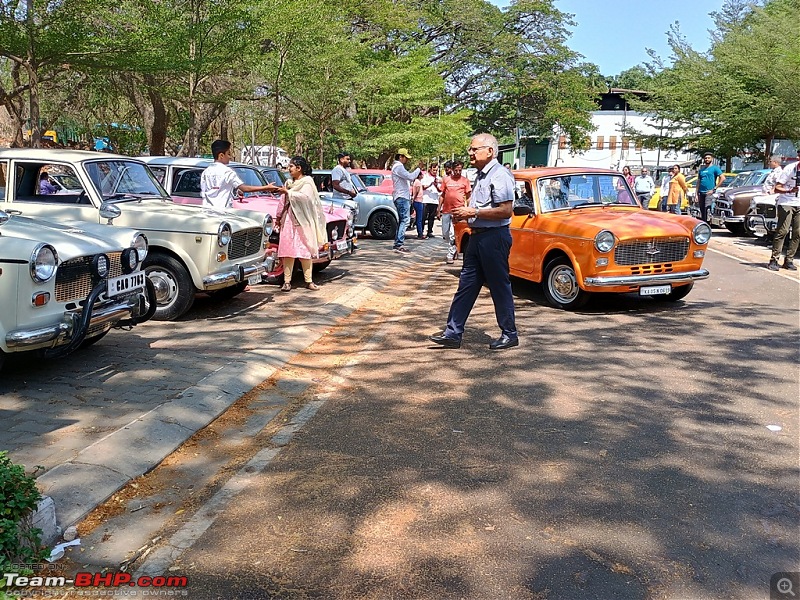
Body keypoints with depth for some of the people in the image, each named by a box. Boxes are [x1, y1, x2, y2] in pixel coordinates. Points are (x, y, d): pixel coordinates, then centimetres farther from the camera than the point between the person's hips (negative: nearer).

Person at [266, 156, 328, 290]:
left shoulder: (307, 182, -1)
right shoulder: (289, 183, 16)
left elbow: (304, 196, -19)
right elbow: (283, 202, 20)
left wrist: (287, 192, -16)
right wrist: (278, 217, 19)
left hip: (303, 222, -4)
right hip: (288, 221, 4)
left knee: (305, 251, -2)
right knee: (288, 252, -2)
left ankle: (308, 281, 3)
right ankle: (287, 282, -2)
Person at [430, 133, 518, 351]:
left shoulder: (500, 176, -14)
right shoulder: (481, 175, 16)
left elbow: (505, 210, -22)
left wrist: (473, 212, -18)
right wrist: (464, 213, 7)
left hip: (495, 237, -10)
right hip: (478, 236, 10)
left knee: (500, 287, 1)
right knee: (466, 285, 9)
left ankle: (509, 335, 13)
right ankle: (453, 333, 12)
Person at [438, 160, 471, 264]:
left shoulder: (465, 180, 2)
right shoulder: (446, 179, 8)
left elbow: (468, 196, 4)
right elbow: (442, 195, 13)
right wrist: (439, 209, 10)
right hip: (446, 211, 4)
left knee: (453, 235, -6)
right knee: (445, 234, 9)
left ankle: (450, 255, 1)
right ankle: (454, 248, 32)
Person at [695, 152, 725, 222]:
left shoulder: (714, 168, 2)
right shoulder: (701, 170, 19)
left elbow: (722, 178, -8)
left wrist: (714, 189, -12)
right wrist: (696, 194, 10)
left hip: (709, 193, -6)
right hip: (701, 193, 6)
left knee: (707, 210, -16)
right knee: (702, 211, 8)